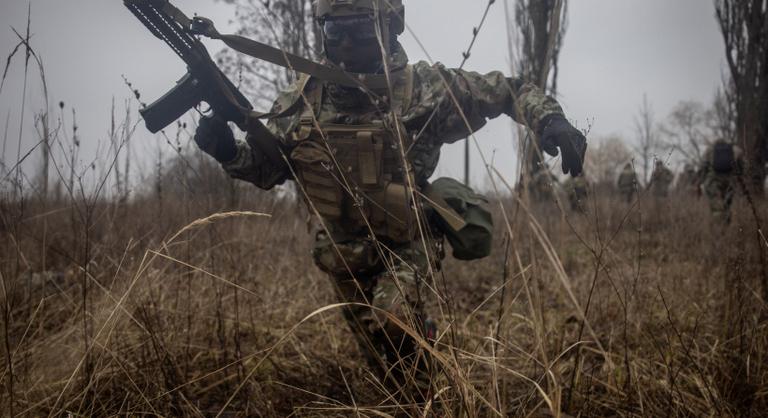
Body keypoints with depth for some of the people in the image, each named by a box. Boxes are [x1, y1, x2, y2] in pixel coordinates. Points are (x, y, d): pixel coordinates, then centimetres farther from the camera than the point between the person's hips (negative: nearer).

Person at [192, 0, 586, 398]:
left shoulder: (424, 86, -16)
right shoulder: (303, 96, -7)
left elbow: (508, 89, -7)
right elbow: (266, 166, 2)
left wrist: (550, 119, -25)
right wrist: (226, 148, -19)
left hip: (406, 242, -4)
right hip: (343, 249, 4)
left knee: (390, 322, -27)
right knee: (379, 347, 17)